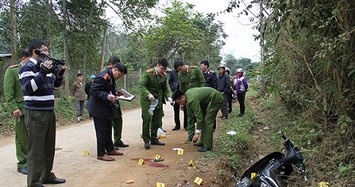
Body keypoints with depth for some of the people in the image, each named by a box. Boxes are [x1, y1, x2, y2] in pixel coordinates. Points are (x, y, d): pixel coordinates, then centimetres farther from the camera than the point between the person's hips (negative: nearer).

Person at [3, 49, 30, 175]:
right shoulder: (12, 71, 0)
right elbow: (8, 92, -6)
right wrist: (14, 108, -14)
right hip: (21, 111, -4)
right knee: (22, 138, 3)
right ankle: (22, 164, 14)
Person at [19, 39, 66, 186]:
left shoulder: (44, 66, 15)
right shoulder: (28, 67, -10)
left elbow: (54, 85, 23)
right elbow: (28, 88, -22)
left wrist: (59, 75, 3)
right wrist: (43, 72, -26)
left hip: (49, 112, 9)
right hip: (36, 114, -8)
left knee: (49, 146, 14)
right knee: (36, 148, -4)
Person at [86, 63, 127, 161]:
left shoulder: (111, 77, 7)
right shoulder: (103, 77, -23)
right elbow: (93, 91, -25)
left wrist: (114, 94, 5)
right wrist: (107, 96, -32)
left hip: (106, 108, 10)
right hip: (98, 108, -10)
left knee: (108, 130, 18)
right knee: (101, 131, -2)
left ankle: (110, 149, 32)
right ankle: (101, 154, 9)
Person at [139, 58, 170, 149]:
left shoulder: (164, 76, 6)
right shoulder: (148, 73, -12)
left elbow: (165, 88, 16)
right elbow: (141, 85, -18)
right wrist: (148, 94, -32)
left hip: (158, 100, 5)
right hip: (147, 100, -5)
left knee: (157, 120, 7)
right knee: (146, 119, -7)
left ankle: (154, 138, 21)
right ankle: (146, 140, 3)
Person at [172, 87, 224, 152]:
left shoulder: (192, 100, -29)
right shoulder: (187, 94, -1)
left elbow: (199, 117, -27)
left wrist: (197, 133, -22)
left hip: (216, 99, -10)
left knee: (208, 121, -14)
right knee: (204, 120, 11)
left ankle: (208, 146, -11)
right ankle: (204, 142, 18)